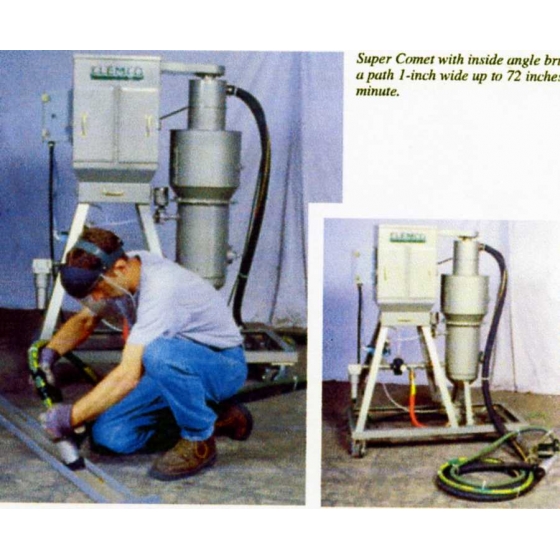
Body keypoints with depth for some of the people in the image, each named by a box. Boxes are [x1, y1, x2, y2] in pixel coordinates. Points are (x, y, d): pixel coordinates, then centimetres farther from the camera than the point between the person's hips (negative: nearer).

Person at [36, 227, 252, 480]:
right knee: (109, 436, -10)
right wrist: (50, 351, -6)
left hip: (225, 365, -8)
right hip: (175, 367, 8)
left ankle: (200, 442, -15)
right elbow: (85, 320, 13)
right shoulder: (115, 277, -6)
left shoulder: (160, 289, -33)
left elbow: (128, 376, -36)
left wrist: (71, 417, -26)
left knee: (159, 353, -41)